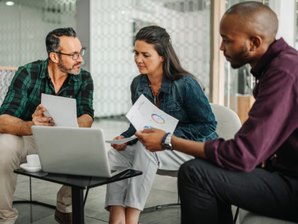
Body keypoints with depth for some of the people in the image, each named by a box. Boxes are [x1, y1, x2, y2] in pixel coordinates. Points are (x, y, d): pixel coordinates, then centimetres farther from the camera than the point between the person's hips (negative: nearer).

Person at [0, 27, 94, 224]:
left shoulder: (84, 79, -10)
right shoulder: (28, 73, -19)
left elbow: (87, 118, -22)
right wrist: (30, 126, -49)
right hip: (25, 138, -2)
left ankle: (65, 208, -1)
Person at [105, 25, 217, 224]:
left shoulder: (185, 84, -18)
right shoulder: (138, 84, 1)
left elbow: (208, 125, -16)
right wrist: (125, 138, -11)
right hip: (158, 148, 6)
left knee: (146, 148, -34)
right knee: (115, 155, -18)